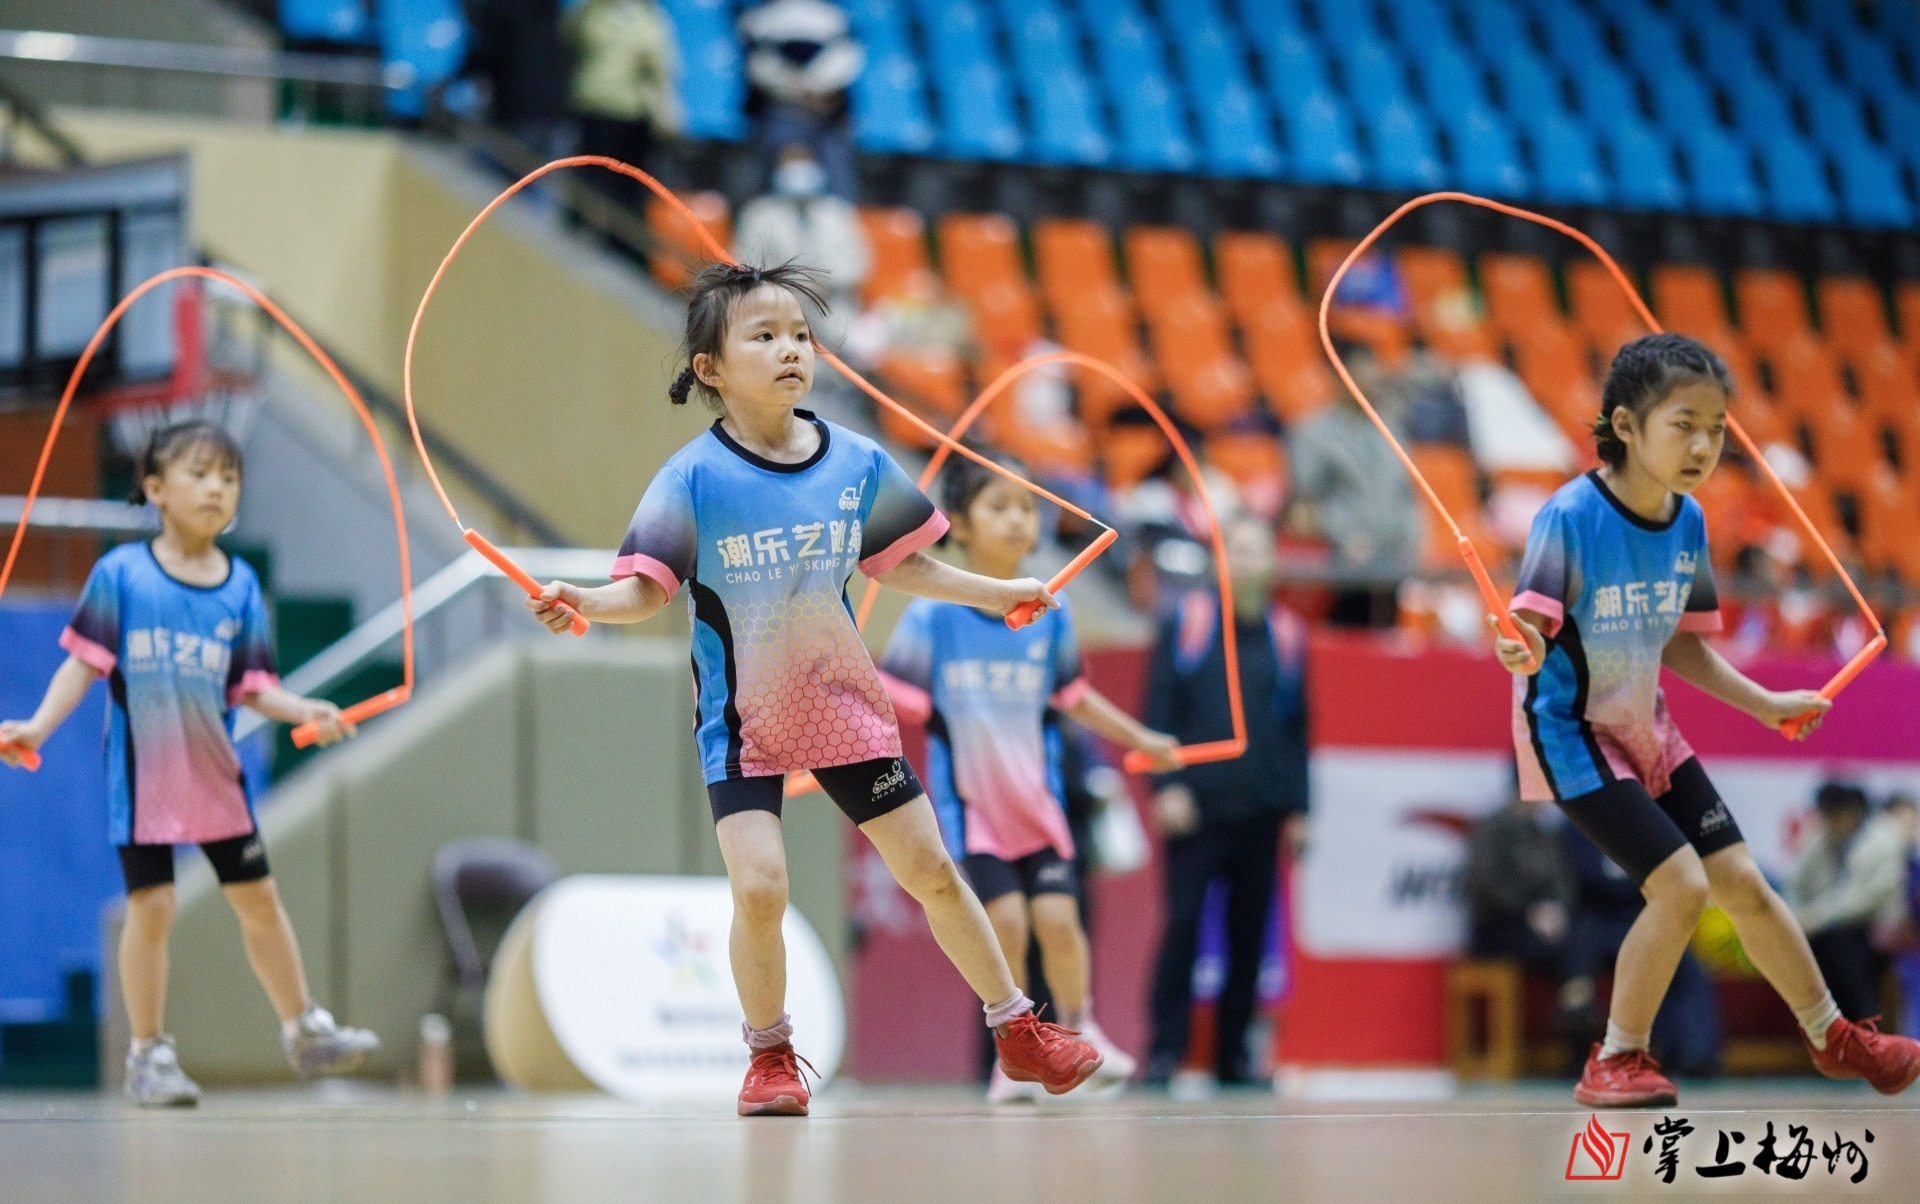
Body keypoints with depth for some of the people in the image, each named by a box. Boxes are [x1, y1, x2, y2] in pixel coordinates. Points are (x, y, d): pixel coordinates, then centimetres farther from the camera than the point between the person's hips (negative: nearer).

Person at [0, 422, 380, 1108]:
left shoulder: (241, 587, 2)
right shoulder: (121, 574, -6)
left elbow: (250, 688, 2)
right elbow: (85, 663, -6)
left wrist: (304, 711, -15)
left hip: (216, 772, 3)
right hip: (141, 774, -3)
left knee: (258, 898, 10)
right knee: (151, 908, -4)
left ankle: (305, 1031, 23)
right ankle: (149, 1056, 9)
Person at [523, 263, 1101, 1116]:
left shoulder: (857, 462, -4)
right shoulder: (695, 478, -15)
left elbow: (893, 564, 12)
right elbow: (648, 590, -17)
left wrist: (994, 594, 15)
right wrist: (585, 603, -36)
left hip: (846, 705, 3)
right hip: (742, 717, -3)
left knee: (932, 872, 7)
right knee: (759, 887, -18)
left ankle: (1016, 1029, 24)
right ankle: (770, 1057, 6)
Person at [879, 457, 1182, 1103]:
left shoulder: (1049, 613, 0)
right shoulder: (935, 612, -11)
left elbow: (1071, 694, 15)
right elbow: (889, 698, -9)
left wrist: (1139, 738, 19)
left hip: (1039, 799, 3)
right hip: (970, 801, -3)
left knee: (1057, 916, -7)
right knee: (1005, 918, -11)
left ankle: (1079, 1030, 20)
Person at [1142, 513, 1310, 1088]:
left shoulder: (1287, 634, 10)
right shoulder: (1185, 622, 3)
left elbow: (1298, 727, 13)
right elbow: (1159, 710, 0)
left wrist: (1298, 807, 9)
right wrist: (1167, 785, -9)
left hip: (1260, 814, 3)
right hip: (1196, 809, -3)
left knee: (1250, 934, 4)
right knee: (1182, 926, -7)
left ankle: (1233, 1056, 10)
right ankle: (1165, 1050, -2)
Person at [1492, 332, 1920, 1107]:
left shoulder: (1687, 521, -2)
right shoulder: (1570, 518, -23)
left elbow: (1680, 644, 9)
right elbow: (1527, 632, -27)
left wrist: (1765, 704, 8)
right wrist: (1521, 650, -49)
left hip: (1646, 730, 7)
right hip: (1571, 732, -7)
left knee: (1743, 882, 11)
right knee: (1681, 885, -17)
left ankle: (1832, 1038, 30)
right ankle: (1617, 1060, 2)